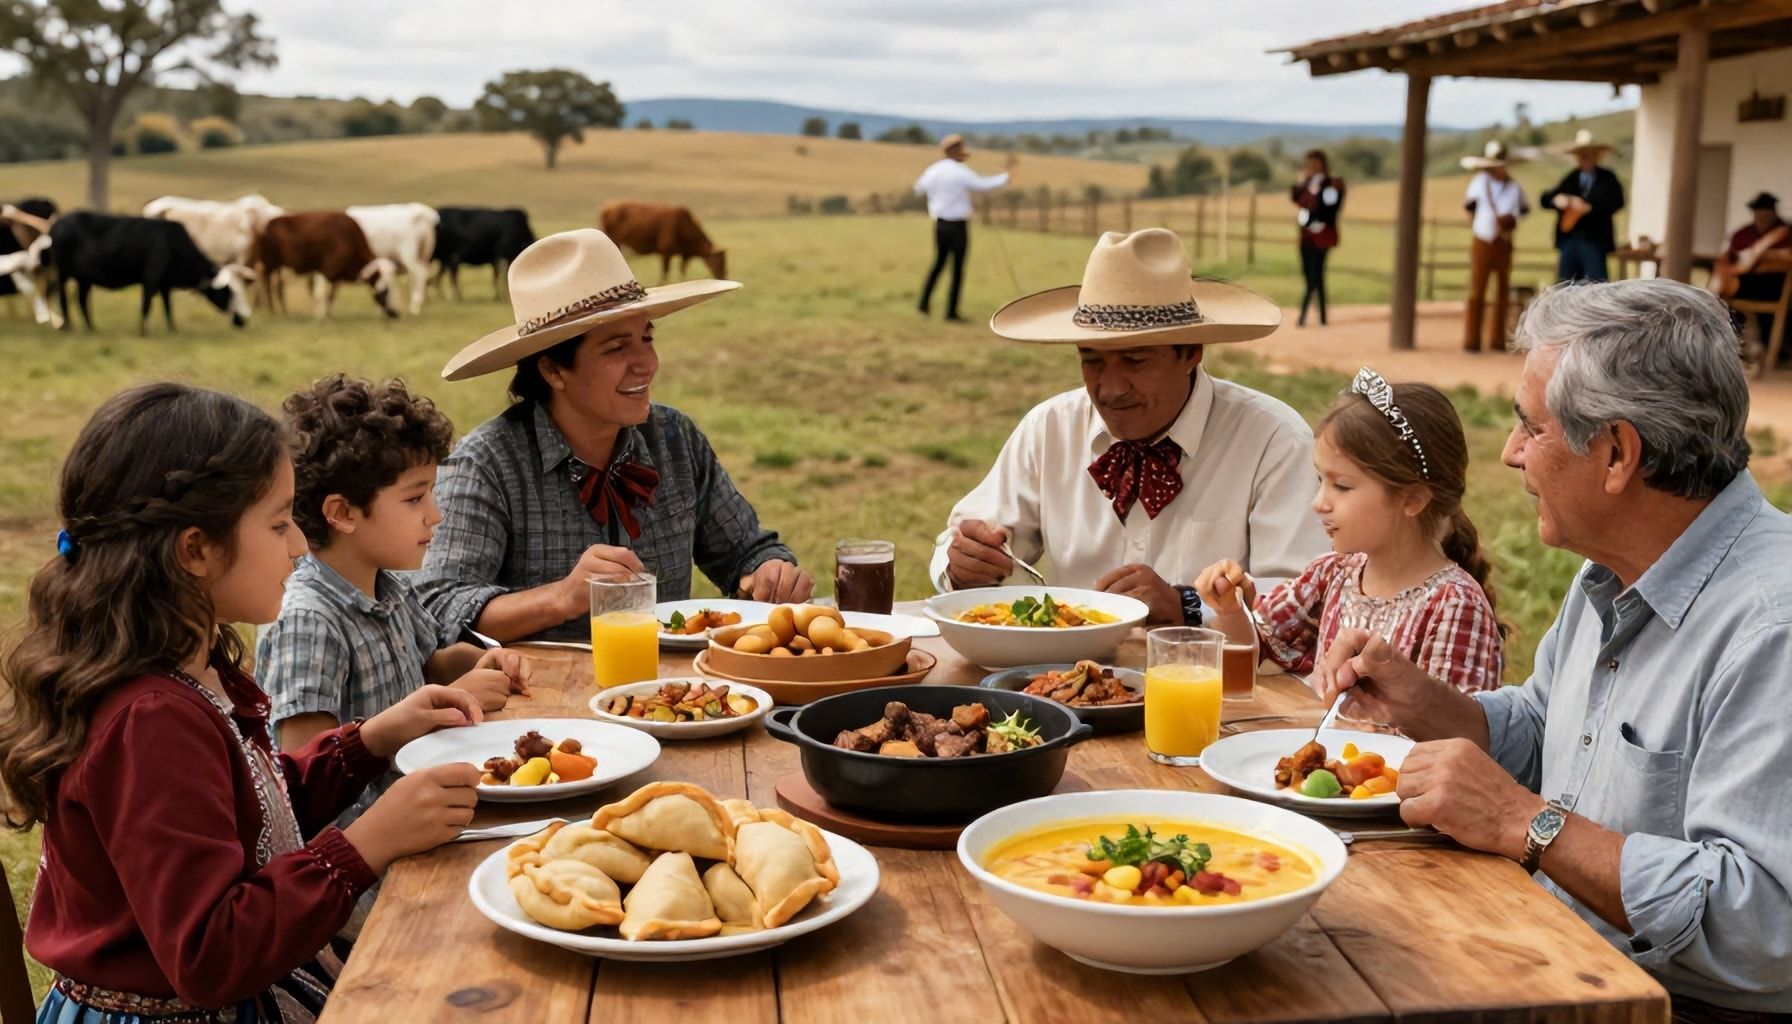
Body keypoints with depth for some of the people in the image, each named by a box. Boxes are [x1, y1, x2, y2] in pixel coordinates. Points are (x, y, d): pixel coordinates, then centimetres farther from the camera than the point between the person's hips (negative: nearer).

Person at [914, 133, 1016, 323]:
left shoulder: (933, 170, 2)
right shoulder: (962, 173, -16)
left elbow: (919, 189, 22)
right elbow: (987, 185, -15)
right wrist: (1010, 170, -3)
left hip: (940, 225, 6)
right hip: (958, 226, -6)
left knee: (939, 263, 21)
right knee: (958, 268, 3)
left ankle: (925, 304, 18)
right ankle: (951, 312, 5)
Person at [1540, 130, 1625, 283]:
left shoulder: (1607, 178, 4)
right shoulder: (1570, 178, 13)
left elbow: (1616, 202, -11)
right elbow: (1545, 199, 9)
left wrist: (1590, 206, -23)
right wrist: (1556, 199, -14)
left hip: (1594, 241, -4)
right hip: (1568, 239, 4)